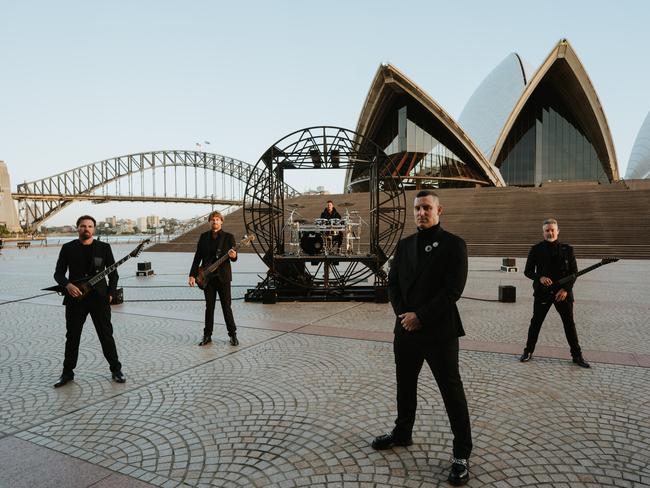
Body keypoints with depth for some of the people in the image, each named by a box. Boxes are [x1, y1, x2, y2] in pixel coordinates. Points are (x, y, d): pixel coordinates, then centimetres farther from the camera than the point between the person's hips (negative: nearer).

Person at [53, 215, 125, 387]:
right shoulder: (67, 248, 4)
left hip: (99, 298, -1)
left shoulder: (104, 247, 2)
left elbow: (113, 273, 5)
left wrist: (110, 294, -2)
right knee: (72, 336, 11)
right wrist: (67, 284, -17)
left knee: (106, 335, 3)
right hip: (75, 298, 1)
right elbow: (58, 273, 3)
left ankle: (116, 370, 14)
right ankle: (67, 372, 24)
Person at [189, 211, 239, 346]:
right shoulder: (203, 237, 7)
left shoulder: (228, 237, 1)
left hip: (223, 276, -2)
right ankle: (207, 335, 17)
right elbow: (197, 257, 7)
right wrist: (192, 275, 0)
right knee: (209, 307, 8)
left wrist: (233, 256, -25)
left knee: (226, 307, 0)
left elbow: (234, 257, 0)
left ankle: (233, 335, 11)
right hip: (207, 277, 2)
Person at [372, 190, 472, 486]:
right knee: (405, 385, 18)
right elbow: (393, 283, 8)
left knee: (452, 391, 3)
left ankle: (462, 453, 17)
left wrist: (421, 316, -16)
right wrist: (403, 314, -8)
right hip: (405, 329, 5)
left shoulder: (453, 245, -6)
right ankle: (402, 433, 38)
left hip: (440, 331, -5)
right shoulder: (404, 245, 11)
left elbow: (453, 289, -13)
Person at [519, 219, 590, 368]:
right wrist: (539, 278, -19)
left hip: (563, 293, 1)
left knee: (569, 324, 7)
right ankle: (528, 351, 18)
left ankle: (577, 355, 20)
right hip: (542, 292, 0)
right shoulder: (536, 249, -1)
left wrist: (566, 289, -11)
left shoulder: (567, 249, 0)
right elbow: (528, 271, 1)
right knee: (535, 322, 6)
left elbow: (574, 272, 2)